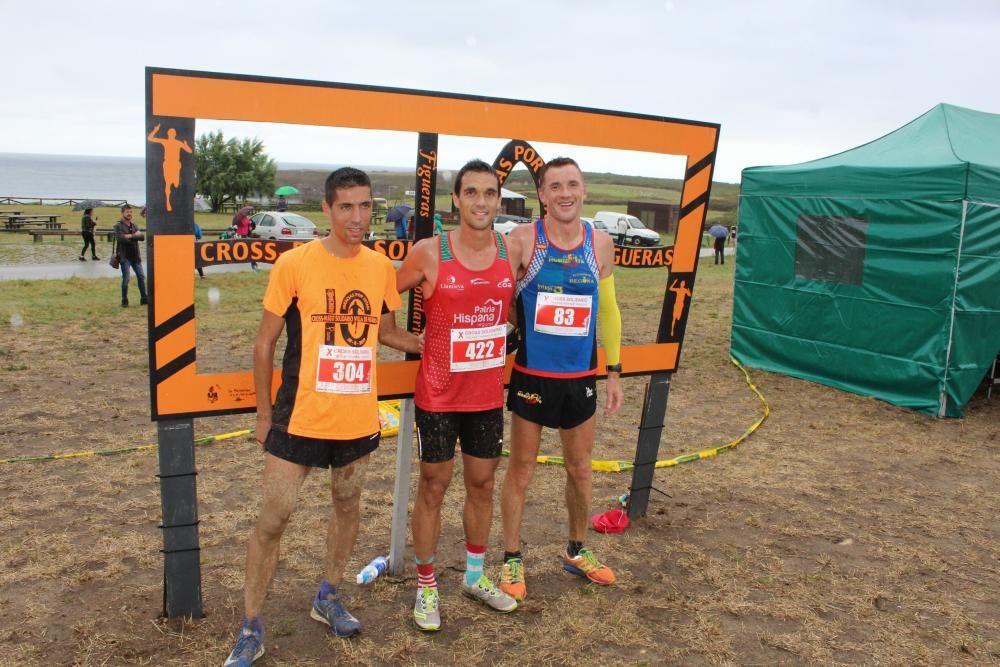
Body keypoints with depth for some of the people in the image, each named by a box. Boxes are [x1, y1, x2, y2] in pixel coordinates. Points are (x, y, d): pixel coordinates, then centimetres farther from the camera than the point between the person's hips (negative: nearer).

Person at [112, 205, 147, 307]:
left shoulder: (134, 225, 12)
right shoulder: (118, 226, -5)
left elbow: (142, 236, -2)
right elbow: (120, 238, -21)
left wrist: (130, 236, -16)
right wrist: (135, 236, -12)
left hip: (135, 256, 6)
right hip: (124, 256, -6)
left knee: (141, 276, 8)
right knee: (126, 279, -7)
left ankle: (143, 299, 18)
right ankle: (124, 301, 5)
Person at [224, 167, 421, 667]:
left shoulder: (381, 267, 1)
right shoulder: (294, 264, -11)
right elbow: (265, 344, -3)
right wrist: (265, 414, -1)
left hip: (359, 419, 4)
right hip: (300, 418, -4)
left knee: (347, 506, 19)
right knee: (273, 518, 2)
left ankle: (329, 597, 41)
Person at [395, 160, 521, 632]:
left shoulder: (512, 252, -2)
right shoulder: (429, 253, -13)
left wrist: (502, 343, 8)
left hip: (488, 394, 4)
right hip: (438, 395, -4)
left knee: (482, 484, 16)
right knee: (434, 487, 9)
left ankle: (475, 576, 36)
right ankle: (426, 587, 26)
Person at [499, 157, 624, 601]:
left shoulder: (600, 244, 1)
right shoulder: (522, 240, -10)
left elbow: (608, 310, 9)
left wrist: (614, 371, 9)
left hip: (580, 377, 4)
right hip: (531, 375, -3)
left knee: (580, 468, 16)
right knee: (521, 468, 8)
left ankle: (577, 551, 37)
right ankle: (512, 559, 25)